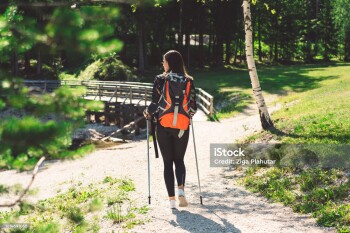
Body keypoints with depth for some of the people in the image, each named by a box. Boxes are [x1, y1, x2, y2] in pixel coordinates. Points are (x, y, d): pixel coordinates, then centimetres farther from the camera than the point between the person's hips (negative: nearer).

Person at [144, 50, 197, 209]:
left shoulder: (160, 80, -5)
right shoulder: (189, 81, 2)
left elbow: (155, 104, -7)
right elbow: (193, 107, 4)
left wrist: (147, 114, 14)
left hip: (164, 125, -1)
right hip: (182, 126, 2)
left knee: (168, 162, 9)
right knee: (179, 160, 15)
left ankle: (171, 198, 6)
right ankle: (181, 188, -9)